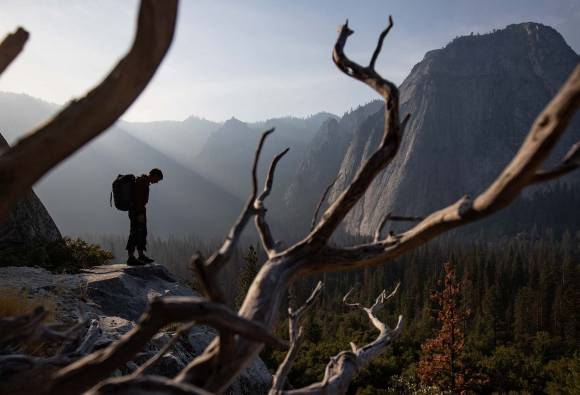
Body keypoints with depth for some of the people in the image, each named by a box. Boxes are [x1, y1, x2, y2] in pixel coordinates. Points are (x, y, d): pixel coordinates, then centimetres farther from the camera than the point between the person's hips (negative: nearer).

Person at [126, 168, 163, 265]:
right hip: (137, 211, -11)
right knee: (135, 233, -9)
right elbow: (139, 198, -22)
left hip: (139, 211, 11)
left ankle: (141, 256, 23)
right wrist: (140, 213, -24)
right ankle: (131, 258, -6)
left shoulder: (145, 181, 17)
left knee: (142, 233, 15)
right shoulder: (142, 181, -15)